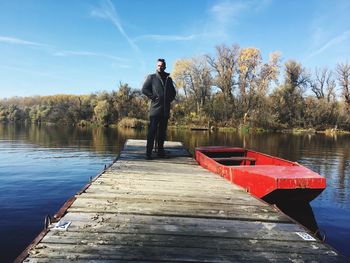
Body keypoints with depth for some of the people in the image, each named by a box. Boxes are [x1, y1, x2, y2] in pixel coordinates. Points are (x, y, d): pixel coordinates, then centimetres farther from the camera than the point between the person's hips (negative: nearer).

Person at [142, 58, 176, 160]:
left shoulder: (168, 79, 20)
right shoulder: (151, 77, 8)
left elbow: (173, 92, 26)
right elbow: (144, 89, 0)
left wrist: (170, 99, 9)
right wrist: (153, 97, -8)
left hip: (165, 109, 5)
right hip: (155, 108, -4)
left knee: (162, 131, 7)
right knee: (152, 131, -8)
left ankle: (160, 151, 14)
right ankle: (148, 153, -8)